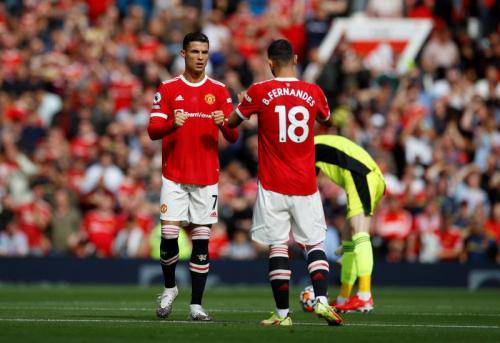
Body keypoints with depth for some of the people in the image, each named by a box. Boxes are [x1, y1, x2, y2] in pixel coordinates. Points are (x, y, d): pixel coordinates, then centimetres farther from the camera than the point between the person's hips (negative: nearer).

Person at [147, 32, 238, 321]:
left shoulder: (219, 91, 8)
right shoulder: (168, 89, 5)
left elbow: (233, 137, 4)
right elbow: (153, 131, -1)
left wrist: (223, 124, -18)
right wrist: (173, 124, -22)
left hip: (207, 178, 1)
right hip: (174, 175, -1)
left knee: (201, 240, -2)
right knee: (169, 235, -10)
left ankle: (196, 304, 2)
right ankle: (170, 288, 15)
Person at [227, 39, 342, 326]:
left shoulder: (259, 92, -6)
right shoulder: (314, 92, 1)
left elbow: (232, 123, 10)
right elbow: (327, 119, 24)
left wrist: (244, 103, 29)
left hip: (273, 186, -2)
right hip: (306, 184, 2)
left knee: (278, 246, 1)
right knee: (315, 244, 9)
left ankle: (283, 313, 1)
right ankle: (322, 300, -9)